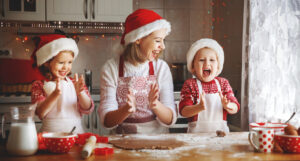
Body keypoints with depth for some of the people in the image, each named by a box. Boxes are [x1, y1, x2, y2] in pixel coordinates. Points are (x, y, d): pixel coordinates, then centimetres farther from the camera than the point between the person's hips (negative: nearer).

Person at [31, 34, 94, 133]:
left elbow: (88, 109, 1)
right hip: (50, 133, -1)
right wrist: (55, 94, -21)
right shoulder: (39, 85, 4)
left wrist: (80, 92, -17)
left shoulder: (75, 83, 8)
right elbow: (40, 113, -7)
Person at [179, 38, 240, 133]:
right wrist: (199, 107, -22)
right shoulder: (189, 84, 4)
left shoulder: (223, 83, 13)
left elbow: (235, 108, 10)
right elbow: (183, 111, -4)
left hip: (220, 131, 3)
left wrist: (228, 106, -12)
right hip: (197, 132, -3)